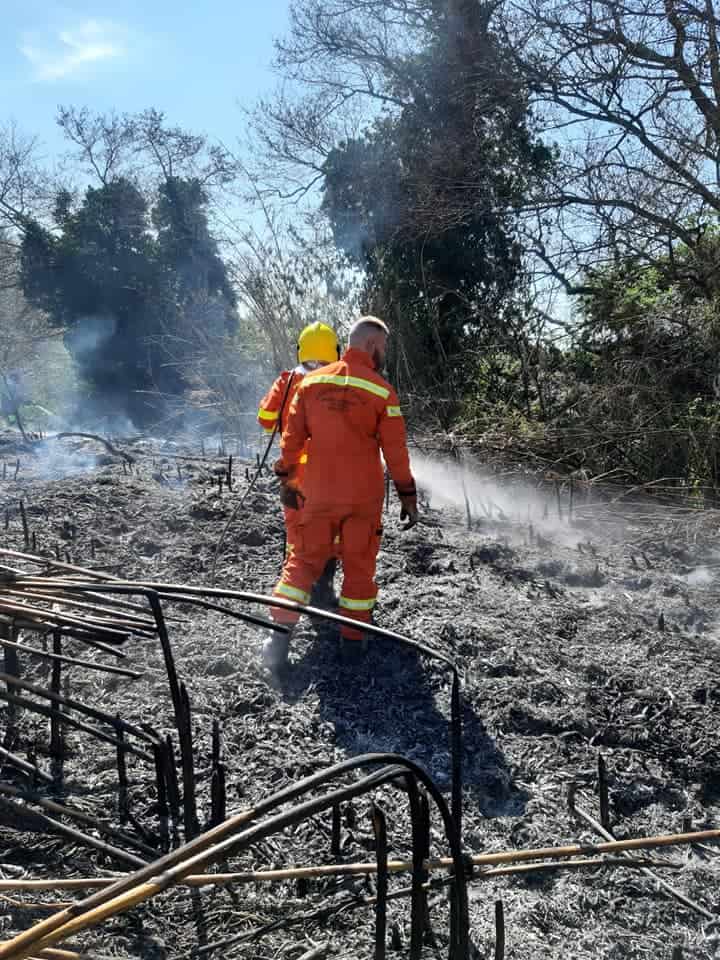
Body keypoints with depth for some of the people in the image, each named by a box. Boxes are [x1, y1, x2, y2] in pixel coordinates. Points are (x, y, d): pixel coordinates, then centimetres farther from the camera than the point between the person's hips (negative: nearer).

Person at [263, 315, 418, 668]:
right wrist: (408, 497, 1)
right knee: (359, 565, 11)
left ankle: (280, 633, 1)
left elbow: (292, 437, 5)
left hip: (318, 493, 3)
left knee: (304, 560, 11)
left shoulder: (311, 382, 1)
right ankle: (354, 636, 19)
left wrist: (286, 477, 17)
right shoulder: (382, 391, -9)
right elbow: (396, 452, -7)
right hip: (364, 496, -2)